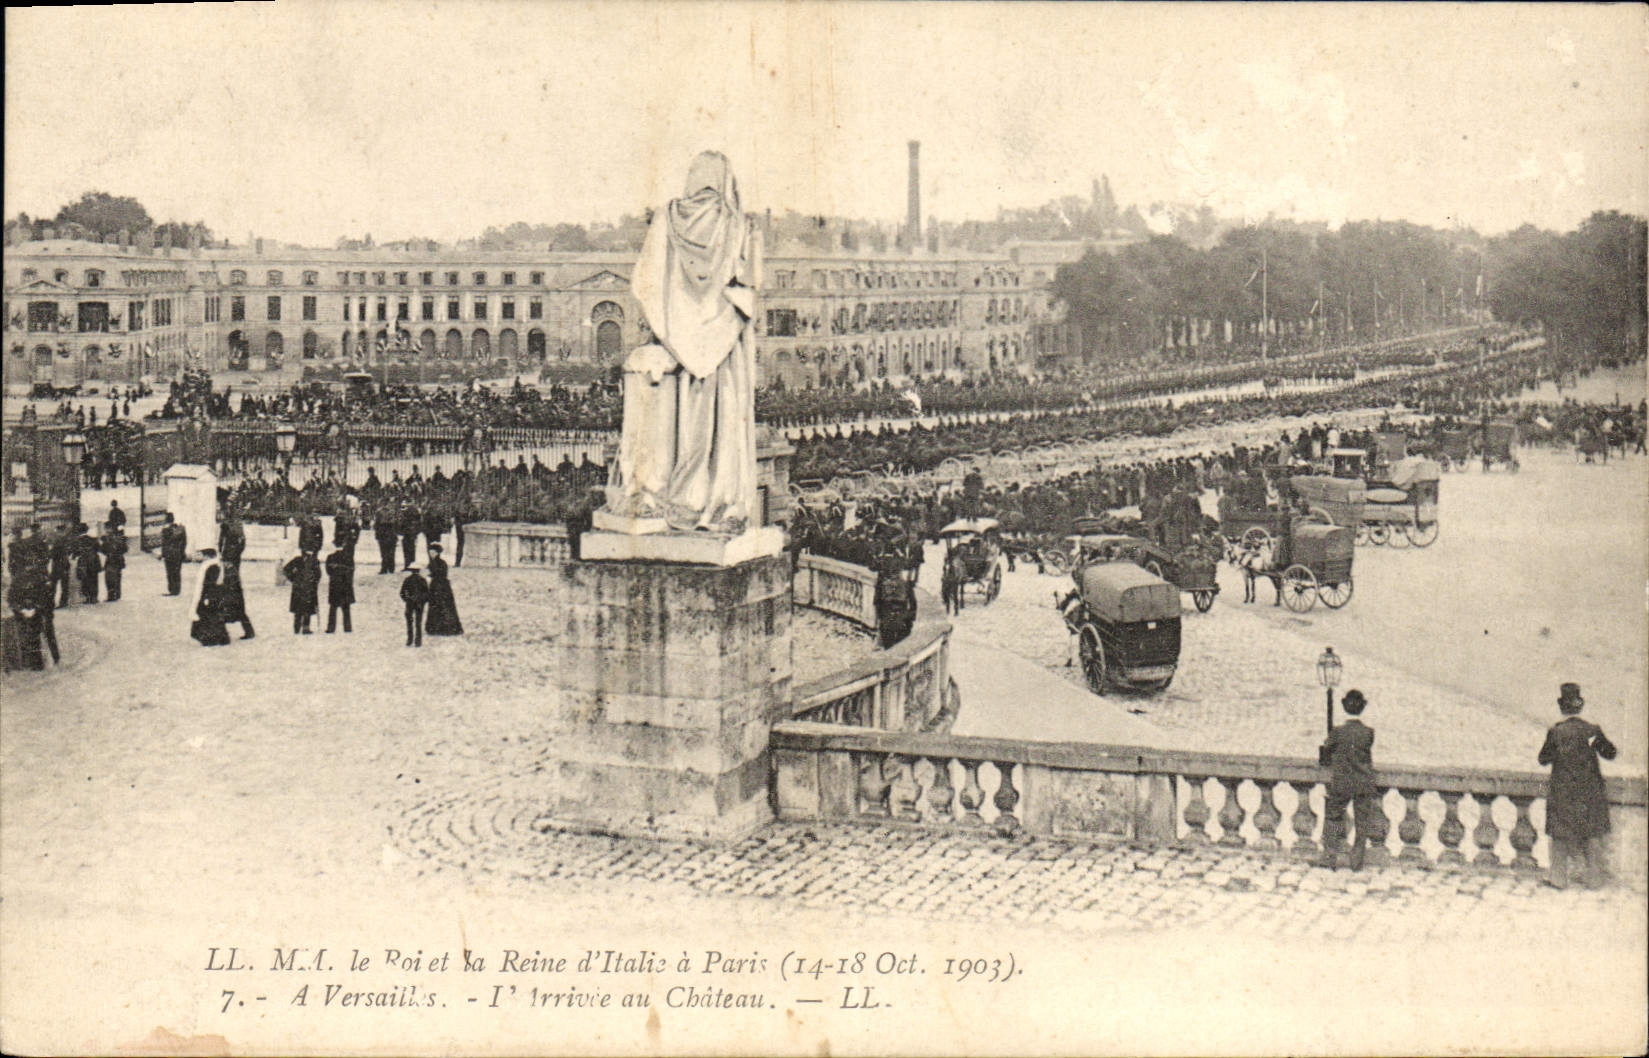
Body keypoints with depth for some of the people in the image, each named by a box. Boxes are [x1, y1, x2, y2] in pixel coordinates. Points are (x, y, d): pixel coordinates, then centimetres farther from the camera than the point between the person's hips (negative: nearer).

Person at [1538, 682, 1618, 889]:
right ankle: (1594, 877, 17)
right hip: (1590, 789, 2)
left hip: (1563, 791, -2)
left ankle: (1559, 877, 11)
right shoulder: (1592, 730, -7)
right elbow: (1610, 754, 2)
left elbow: (1544, 759, -5)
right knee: (1593, 834, 13)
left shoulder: (1556, 732, -12)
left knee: (1560, 834, 9)